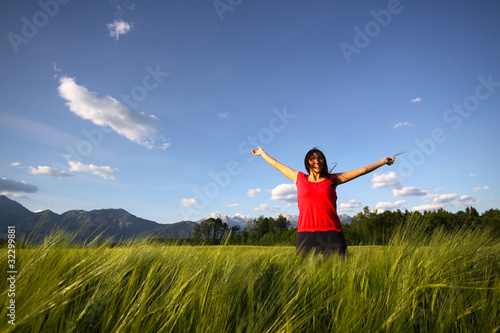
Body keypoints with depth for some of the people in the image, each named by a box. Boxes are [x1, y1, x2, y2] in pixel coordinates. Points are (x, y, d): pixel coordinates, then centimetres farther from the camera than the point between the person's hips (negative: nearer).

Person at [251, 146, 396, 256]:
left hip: (331, 234, 0)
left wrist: (383, 161, 24)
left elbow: (362, 170, 18)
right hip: (306, 234, 0)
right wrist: (262, 153, 35)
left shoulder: (332, 179, 12)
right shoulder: (300, 178, 13)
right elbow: (277, 164, 25)